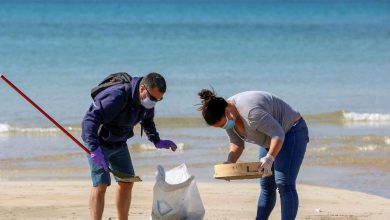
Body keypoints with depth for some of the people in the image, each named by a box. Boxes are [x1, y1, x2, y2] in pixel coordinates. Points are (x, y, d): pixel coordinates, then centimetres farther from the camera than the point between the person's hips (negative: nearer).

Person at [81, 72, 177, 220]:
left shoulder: (147, 99, -6)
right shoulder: (117, 96, -33)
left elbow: (147, 121, 17)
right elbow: (90, 119, -38)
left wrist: (157, 141, 0)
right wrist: (94, 149, -48)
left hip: (119, 143, 8)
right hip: (99, 141, -8)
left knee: (126, 182, 8)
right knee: (101, 184, -15)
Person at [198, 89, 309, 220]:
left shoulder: (251, 111, -35)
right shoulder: (226, 115, -7)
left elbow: (278, 134, -34)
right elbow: (237, 143, 3)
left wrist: (269, 158, -44)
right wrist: (230, 162, -13)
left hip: (292, 132, -9)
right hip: (271, 139, 9)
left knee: (284, 184, -17)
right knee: (266, 185, 7)